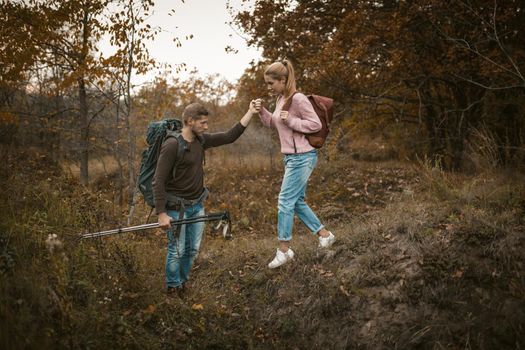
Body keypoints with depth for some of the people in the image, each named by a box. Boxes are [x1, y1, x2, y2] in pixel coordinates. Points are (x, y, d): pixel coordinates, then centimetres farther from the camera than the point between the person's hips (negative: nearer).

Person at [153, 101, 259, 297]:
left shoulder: (201, 140, 2)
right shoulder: (172, 146, -20)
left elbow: (230, 136, 6)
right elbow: (158, 182, -20)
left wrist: (250, 112, 2)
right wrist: (161, 213, -23)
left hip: (197, 205, 7)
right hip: (177, 207, -7)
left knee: (192, 250, 13)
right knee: (177, 251, 3)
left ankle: (182, 284, 31)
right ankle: (172, 289, 21)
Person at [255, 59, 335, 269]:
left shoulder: (298, 99, -17)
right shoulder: (280, 99, 10)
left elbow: (316, 124, -17)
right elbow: (274, 124, 19)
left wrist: (290, 120, -21)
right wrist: (262, 111, 3)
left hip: (302, 157, -10)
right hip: (291, 158, 10)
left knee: (285, 202, -5)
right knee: (297, 202, 15)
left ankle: (284, 250, 5)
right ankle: (324, 234, 26)